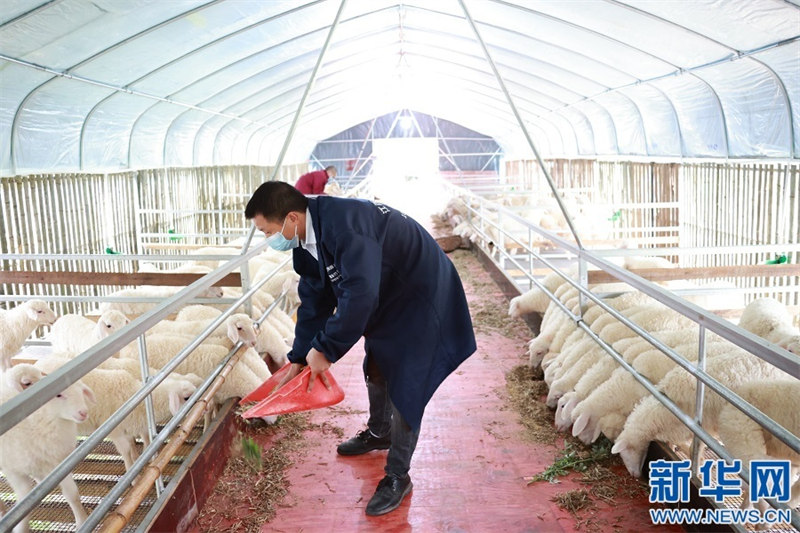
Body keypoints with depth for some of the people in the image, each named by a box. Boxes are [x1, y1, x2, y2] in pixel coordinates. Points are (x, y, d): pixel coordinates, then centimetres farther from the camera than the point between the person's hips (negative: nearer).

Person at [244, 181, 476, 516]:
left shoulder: (343, 223, -35)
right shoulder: (308, 240, -4)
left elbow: (360, 294, -40)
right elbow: (314, 301, 4)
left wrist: (325, 350, -30)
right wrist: (299, 359, 3)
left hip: (422, 297, -9)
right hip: (388, 298, 9)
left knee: (405, 386, -4)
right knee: (375, 369, 22)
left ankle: (398, 476, 13)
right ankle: (379, 434, 48)